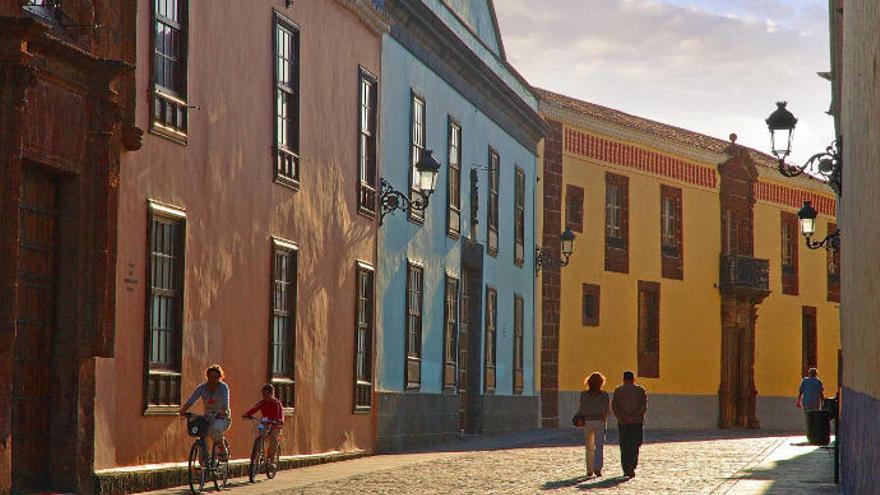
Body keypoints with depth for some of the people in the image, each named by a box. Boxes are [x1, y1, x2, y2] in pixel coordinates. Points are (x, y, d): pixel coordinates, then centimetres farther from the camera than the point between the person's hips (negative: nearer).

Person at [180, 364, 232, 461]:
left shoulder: (223, 387, -11)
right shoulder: (202, 388, -1)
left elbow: (225, 402, -28)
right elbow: (191, 400, -13)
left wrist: (223, 411, -49)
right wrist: (183, 410, -32)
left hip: (222, 418, -4)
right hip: (208, 417, 4)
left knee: (214, 429, -37)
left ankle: (223, 450, -10)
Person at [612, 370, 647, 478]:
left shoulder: (618, 390, 5)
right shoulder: (641, 390, 4)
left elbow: (614, 406, -5)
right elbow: (644, 406, -6)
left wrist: (623, 417, -8)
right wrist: (634, 416, -9)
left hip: (623, 422, 1)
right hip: (637, 421, -1)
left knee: (624, 446, 8)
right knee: (634, 445, 1)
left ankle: (626, 470, 7)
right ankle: (632, 467, -15)